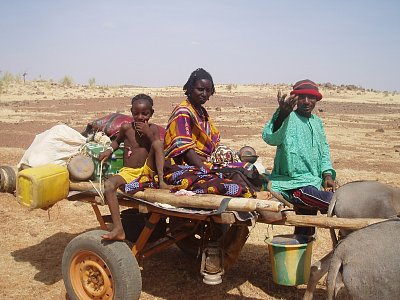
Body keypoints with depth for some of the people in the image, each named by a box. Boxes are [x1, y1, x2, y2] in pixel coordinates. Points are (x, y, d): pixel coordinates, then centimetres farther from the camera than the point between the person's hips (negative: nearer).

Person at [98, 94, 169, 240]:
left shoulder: (153, 128, 2)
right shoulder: (126, 127, 3)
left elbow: (159, 148, -8)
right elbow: (117, 141, 22)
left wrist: (148, 133, -18)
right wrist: (109, 149, 2)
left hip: (147, 170, -1)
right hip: (128, 172, 1)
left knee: (157, 142, -23)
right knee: (108, 184, -30)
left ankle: (161, 181, -33)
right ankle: (118, 228, -37)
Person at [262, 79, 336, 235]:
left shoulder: (317, 122, 16)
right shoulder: (289, 118, -8)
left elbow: (324, 150, 22)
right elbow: (270, 138, -27)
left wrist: (327, 174, 5)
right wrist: (282, 113, -44)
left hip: (314, 182, 8)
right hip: (294, 184, -8)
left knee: (305, 231, 16)